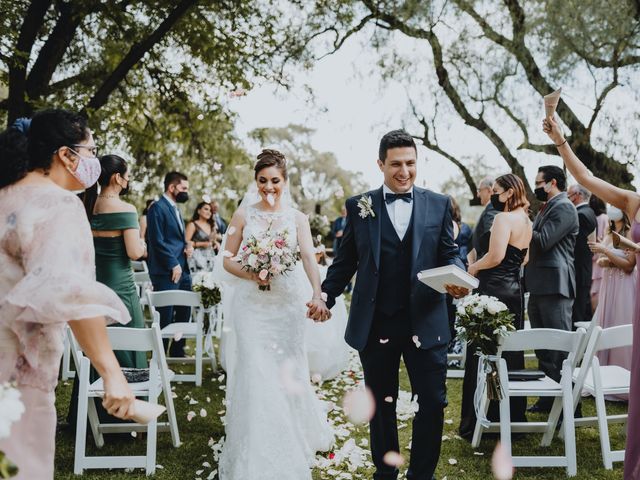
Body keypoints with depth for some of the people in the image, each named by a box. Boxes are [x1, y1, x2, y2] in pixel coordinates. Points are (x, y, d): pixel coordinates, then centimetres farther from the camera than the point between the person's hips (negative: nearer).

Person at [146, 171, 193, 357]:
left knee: (183, 314, 13)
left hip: (182, 270, 9)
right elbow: (157, 241, -16)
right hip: (166, 272, -9)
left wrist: (186, 246, 6)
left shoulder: (175, 209, 19)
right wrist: (173, 264, -16)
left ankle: (177, 352, 24)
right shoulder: (158, 208, -10)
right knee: (165, 316, -2)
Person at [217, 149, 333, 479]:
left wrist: (318, 295, -29)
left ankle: (290, 444, 31)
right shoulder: (244, 214, 3)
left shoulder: (297, 218, 3)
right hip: (251, 303, -1)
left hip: (287, 303, 1)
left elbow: (309, 257, -12)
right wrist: (252, 274, -17)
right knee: (255, 373, -5)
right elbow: (227, 259, 3)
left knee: (287, 371, 8)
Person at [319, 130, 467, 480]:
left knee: (433, 402, 4)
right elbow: (344, 261, 7)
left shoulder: (439, 204, 5)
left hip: (425, 321, 0)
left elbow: (449, 254, 5)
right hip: (375, 324, 0)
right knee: (381, 405, 14)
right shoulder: (359, 206, 3)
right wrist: (325, 297, -2)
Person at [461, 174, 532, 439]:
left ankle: (477, 424, 5)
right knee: (511, 354, 15)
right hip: (515, 289, 9)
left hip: (495, 290, -9)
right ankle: (513, 418, 23)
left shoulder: (504, 218, -14)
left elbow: (495, 256, -23)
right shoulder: (527, 221, 14)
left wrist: (474, 267, -8)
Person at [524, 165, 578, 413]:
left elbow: (542, 241, -19)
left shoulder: (564, 207, -11)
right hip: (539, 287, 10)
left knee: (559, 347, -5)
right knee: (543, 347, 16)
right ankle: (548, 398, 26)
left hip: (554, 286, -10)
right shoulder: (547, 208, 19)